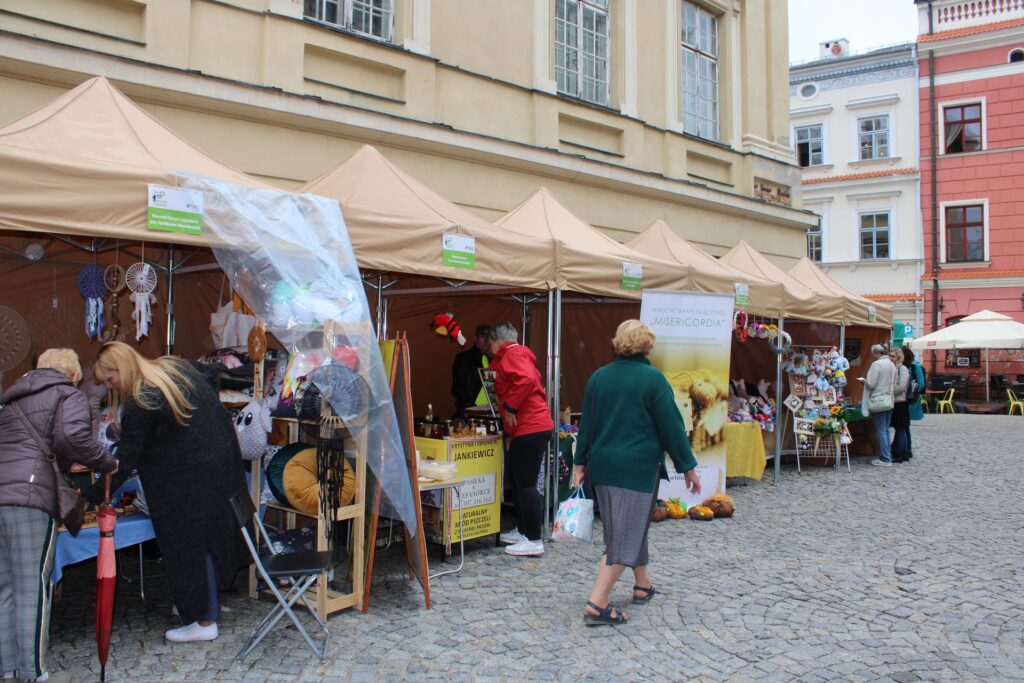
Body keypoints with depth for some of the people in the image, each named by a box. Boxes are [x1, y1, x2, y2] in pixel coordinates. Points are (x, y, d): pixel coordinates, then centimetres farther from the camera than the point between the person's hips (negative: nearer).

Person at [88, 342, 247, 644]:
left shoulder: (140, 404, -18)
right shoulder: (175, 367, 5)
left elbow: (125, 460, -14)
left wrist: (92, 497, -5)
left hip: (189, 480, -9)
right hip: (223, 460, 9)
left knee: (190, 543, 3)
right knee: (212, 533, 18)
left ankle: (204, 622, 13)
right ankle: (209, 604, 32)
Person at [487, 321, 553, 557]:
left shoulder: (512, 354, -9)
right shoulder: (513, 355, 23)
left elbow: (526, 379, -29)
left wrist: (510, 407, -18)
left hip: (530, 429, -11)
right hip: (527, 428, 11)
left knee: (526, 484, -7)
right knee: (519, 481, 18)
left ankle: (534, 540, -3)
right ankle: (522, 531, 28)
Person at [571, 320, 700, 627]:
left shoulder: (599, 377, 5)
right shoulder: (653, 378, -10)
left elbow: (586, 424, 8)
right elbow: (671, 426, -9)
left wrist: (580, 463, 15)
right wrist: (688, 467, -2)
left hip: (603, 465, 6)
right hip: (639, 465, -6)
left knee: (629, 527, 22)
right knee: (627, 534, -3)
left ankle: (642, 585, 35)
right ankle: (597, 604, -9)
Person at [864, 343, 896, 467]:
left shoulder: (877, 364, -15)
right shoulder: (892, 365, 10)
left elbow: (871, 384, -16)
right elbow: (894, 383, 15)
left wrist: (864, 380, 3)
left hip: (878, 402, -8)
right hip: (889, 401, 8)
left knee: (880, 430, -3)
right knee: (886, 430, 14)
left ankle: (885, 459, -2)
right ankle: (888, 456, 18)